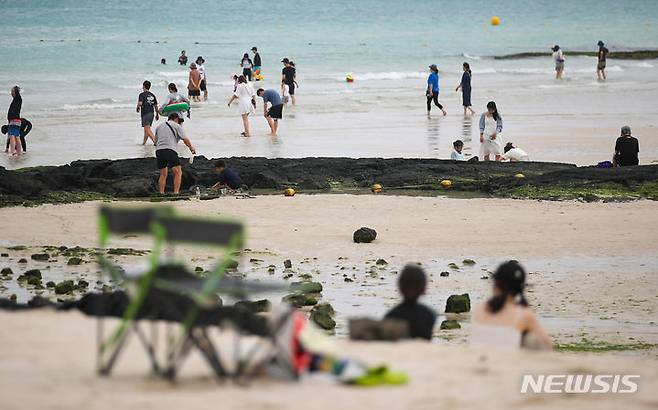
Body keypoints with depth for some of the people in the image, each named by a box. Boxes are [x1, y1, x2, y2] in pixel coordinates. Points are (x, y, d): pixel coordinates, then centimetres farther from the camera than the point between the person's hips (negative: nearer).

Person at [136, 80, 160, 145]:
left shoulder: (142, 95, -7)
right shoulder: (152, 95, 12)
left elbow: (140, 103, -20)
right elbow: (156, 105, 15)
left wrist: (137, 108, 2)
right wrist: (157, 114, 23)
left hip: (145, 113, -7)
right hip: (152, 113, 7)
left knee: (147, 129, -11)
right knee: (146, 129, 18)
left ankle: (155, 140, -27)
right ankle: (144, 142, 25)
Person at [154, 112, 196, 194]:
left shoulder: (159, 127, 25)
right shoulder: (176, 126, 8)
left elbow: (156, 141, 29)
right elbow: (185, 139, 4)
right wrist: (192, 148, 17)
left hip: (158, 151, 6)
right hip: (170, 150, -6)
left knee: (163, 174, 14)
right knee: (178, 172, -4)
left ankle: (161, 193, 9)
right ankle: (176, 192, -16)